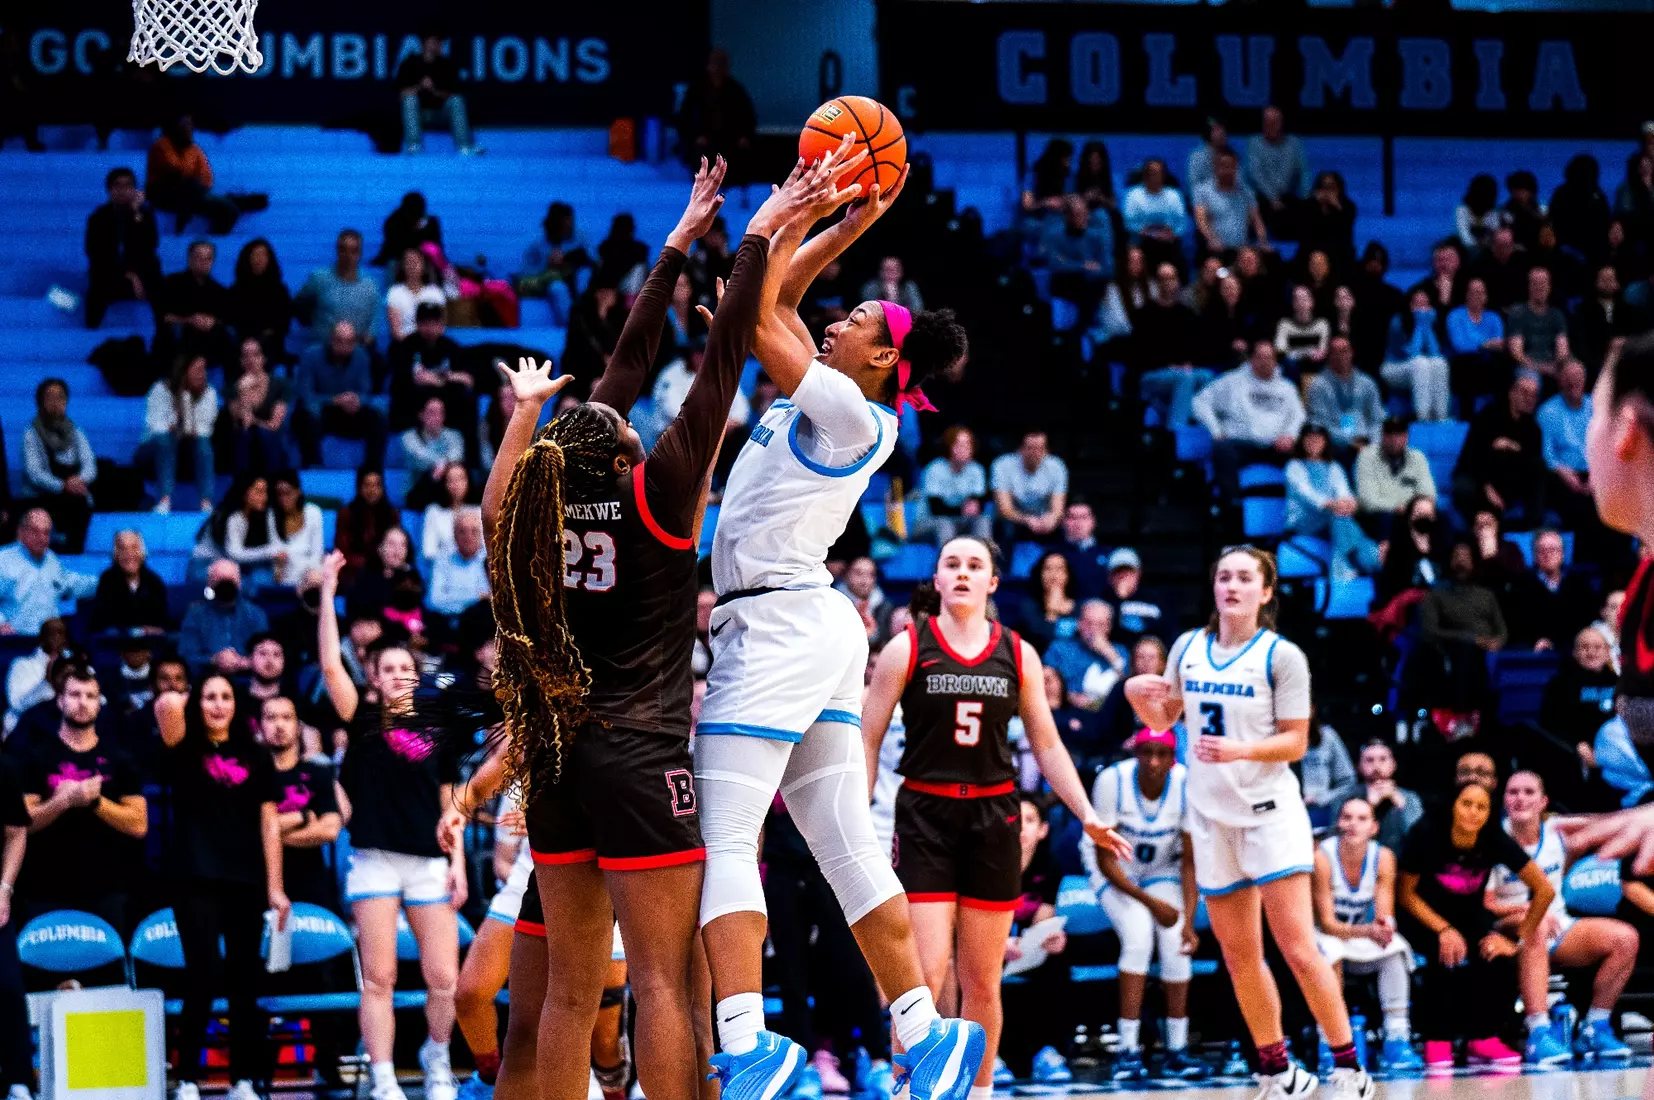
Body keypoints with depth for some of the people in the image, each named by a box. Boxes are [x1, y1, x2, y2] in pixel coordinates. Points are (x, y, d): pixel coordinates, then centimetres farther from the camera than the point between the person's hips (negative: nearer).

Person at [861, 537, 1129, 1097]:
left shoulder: (1017, 654, 8)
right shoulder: (907, 648, 0)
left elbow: (1047, 746, 13)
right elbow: (867, 742, 1)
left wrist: (1088, 816, 5)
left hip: (993, 819, 3)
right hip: (924, 815, -3)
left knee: (982, 983, 5)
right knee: (924, 973, -12)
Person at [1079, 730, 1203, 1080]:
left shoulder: (1188, 787, -22)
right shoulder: (1112, 781, -29)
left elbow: (1190, 861, -16)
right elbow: (1105, 859, -22)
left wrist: (1189, 921, -26)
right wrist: (1151, 902, -27)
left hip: (1162, 869, 2)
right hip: (1114, 871, -2)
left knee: (1175, 945, -16)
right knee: (1138, 937, -23)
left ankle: (1177, 1051, -4)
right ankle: (1128, 1049, -20)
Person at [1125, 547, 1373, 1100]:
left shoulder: (1282, 656, -7)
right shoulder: (1188, 649, 7)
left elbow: (1295, 742, -9)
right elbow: (1162, 717, 18)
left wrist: (1240, 750, -25)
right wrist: (1137, 693, -4)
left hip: (1269, 810, -5)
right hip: (1211, 815, 5)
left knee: (1298, 948, -12)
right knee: (1239, 955, 8)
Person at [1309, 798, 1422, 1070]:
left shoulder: (1383, 858, -10)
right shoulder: (1322, 857, -22)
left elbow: (1385, 916, -13)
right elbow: (1326, 923, -24)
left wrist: (1385, 927, -40)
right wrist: (1366, 932, -42)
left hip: (1360, 934, 4)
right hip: (1325, 936, -4)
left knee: (1395, 949, -25)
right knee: (1331, 951, -37)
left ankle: (1396, 1039, -25)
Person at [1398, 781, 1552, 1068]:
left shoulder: (1494, 840, -19)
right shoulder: (1427, 834, -25)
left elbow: (1544, 889, -13)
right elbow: (1406, 893, -14)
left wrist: (1518, 939, -14)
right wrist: (1444, 930, -25)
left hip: (1470, 915, 3)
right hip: (1423, 917, -3)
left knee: (1501, 960, -25)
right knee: (1448, 959, -33)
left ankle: (1483, 1040, -5)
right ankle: (1437, 1043, -17)